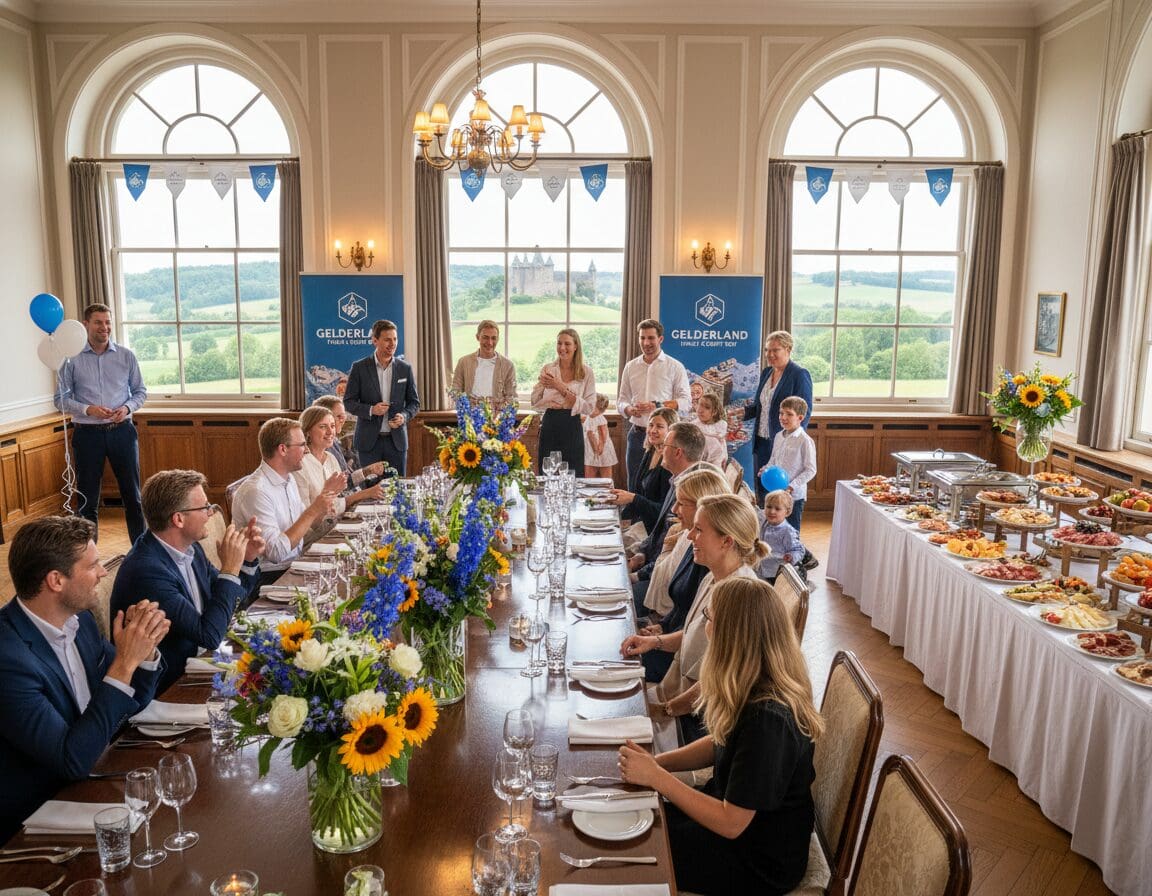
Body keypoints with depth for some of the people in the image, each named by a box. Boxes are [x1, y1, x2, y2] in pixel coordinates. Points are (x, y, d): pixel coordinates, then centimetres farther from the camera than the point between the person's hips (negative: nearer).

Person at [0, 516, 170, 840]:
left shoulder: (78, 618, -2)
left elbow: (132, 704, 7)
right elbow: (74, 761, -25)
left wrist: (145, 647, -12)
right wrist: (125, 662, -26)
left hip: (90, 781, 7)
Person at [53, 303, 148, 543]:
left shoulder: (126, 356, 3)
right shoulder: (72, 358, -2)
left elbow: (140, 391, 8)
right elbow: (61, 398, 0)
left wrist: (127, 408, -11)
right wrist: (87, 409, -16)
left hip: (122, 430, 1)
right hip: (87, 433, -1)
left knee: (132, 494, 7)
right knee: (88, 498, 7)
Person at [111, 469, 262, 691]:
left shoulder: (189, 548, 1)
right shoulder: (146, 571, -25)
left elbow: (232, 600, 14)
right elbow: (209, 636, -25)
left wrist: (248, 560, -3)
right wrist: (230, 569, -21)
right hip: (166, 690, -8)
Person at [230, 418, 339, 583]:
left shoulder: (288, 479, 10)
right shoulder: (256, 491, -20)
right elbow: (276, 553, -25)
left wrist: (325, 495, 2)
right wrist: (313, 512, -21)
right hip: (270, 577, -8)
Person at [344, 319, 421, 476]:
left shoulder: (405, 368, 5)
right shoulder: (359, 368, -1)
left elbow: (414, 402, 10)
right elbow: (348, 402, 1)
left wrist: (404, 415, -11)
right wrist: (370, 410, -16)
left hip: (397, 439, 2)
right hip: (369, 440, -2)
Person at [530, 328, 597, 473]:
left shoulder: (586, 372, 0)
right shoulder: (547, 369, 6)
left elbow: (589, 407, -8)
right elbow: (534, 402, 7)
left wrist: (562, 388, -13)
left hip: (572, 429, -2)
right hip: (549, 427, 2)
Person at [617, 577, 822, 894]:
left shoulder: (767, 718, -34)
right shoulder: (754, 689, -7)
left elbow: (730, 824, -27)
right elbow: (720, 743, 10)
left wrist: (656, 777, -21)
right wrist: (657, 761, -4)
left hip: (762, 862, -7)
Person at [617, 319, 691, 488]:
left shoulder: (675, 367, 0)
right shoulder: (630, 367, 12)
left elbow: (685, 401, -5)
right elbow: (621, 399, 15)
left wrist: (656, 406, -17)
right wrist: (630, 409, -9)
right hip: (637, 434, 4)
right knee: (634, 485, 7)